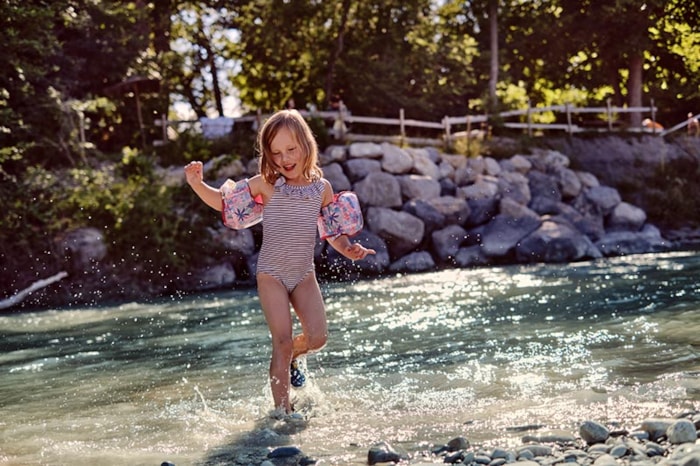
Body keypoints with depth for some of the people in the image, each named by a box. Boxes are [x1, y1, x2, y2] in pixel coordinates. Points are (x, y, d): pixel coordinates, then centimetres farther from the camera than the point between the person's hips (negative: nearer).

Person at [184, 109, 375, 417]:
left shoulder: (322, 188, 2)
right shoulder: (266, 184, -5)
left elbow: (332, 231, 10)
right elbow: (223, 202, 1)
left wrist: (348, 249, -9)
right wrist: (197, 184, -15)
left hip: (304, 275, 3)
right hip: (272, 275, -3)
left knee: (317, 337, -9)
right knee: (282, 342, -8)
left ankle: (292, 356, 26)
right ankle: (282, 409, 2)